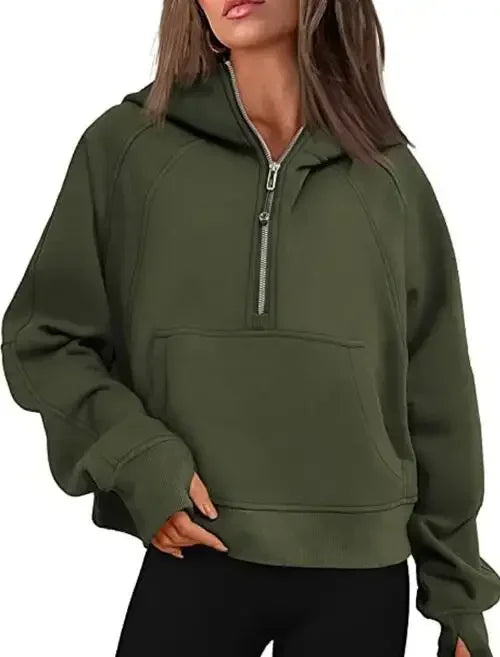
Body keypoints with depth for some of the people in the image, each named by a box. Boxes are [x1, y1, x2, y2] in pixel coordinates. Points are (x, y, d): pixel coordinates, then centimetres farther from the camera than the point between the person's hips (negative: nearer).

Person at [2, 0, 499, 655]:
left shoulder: (389, 175, 3)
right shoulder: (127, 146, 0)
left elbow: (437, 398, 7)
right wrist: (138, 461, -13)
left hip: (361, 573, 2)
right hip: (193, 560, -1)